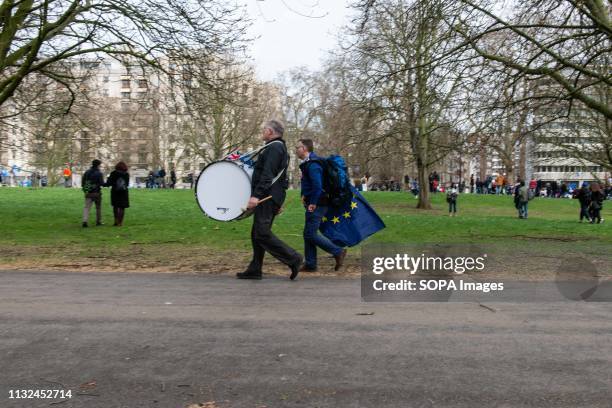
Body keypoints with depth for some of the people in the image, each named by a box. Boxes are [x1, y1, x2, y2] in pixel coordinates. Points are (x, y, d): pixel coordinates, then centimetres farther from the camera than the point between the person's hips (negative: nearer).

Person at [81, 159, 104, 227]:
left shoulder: (87, 172, 5)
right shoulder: (99, 173, -11)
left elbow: (82, 182, 7)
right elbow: (102, 183, -15)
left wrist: (85, 189, 19)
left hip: (88, 193, 3)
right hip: (97, 193, -3)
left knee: (87, 207, -3)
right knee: (98, 208, 13)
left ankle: (85, 221, -20)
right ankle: (98, 221, 21)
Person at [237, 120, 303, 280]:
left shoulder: (274, 147, -12)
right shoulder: (279, 147, 21)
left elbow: (268, 175, -24)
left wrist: (256, 195, -29)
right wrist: (278, 203, 27)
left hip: (268, 197, -10)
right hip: (270, 197, 10)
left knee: (262, 233, -13)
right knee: (257, 233, 11)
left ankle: (293, 258, -11)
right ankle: (254, 270, 15)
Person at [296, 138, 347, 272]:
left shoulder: (312, 165, -18)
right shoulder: (309, 163, 16)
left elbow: (318, 186, -27)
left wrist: (313, 203, -21)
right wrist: (306, 196, 17)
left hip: (316, 205, -10)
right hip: (314, 203, 10)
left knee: (310, 234, -9)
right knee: (308, 234, 11)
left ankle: (338, 252, -2)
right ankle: (310, 264, 16)